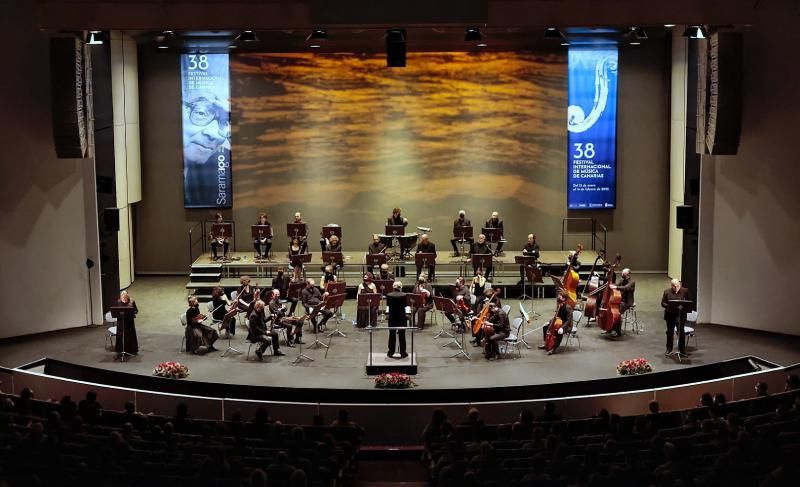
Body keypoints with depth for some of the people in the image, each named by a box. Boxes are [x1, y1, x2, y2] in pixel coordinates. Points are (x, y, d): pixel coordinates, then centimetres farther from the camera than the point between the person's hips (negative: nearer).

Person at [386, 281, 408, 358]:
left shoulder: (389, 295, -10)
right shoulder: (404, 295, -13)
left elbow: (387, 304, 2)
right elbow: (405, 305, -3)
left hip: (392, 317, 1)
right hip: (401, 317, -1)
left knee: (392, 335, 10)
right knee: (402, 335, 7)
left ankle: (391, 353, 14)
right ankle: (403, 353, 11)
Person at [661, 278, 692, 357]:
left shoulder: (685, 291, -1)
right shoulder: (667, 291, 0)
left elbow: (689, 302, 5)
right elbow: (663, 303, 0)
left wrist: (684, 307, -11)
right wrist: (669, 306, -17)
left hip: (681, 315, -1)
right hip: (670, 315, 1)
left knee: (681, 331, -4)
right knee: (670, 332, 9)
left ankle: (682, 349, 8)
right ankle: (669, 349, 20)